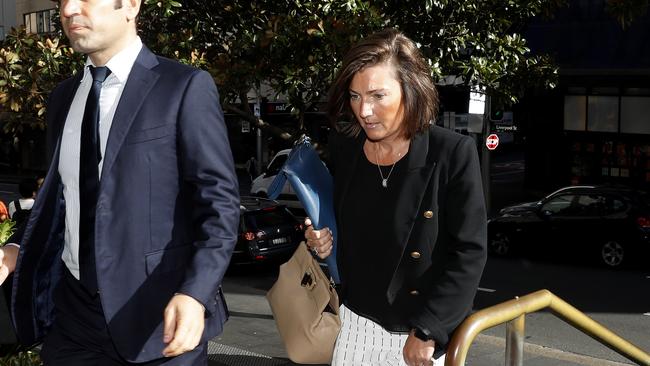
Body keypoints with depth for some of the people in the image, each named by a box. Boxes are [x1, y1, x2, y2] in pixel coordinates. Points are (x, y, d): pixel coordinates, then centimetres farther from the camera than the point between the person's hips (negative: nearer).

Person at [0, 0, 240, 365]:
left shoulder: (186, 88, -8)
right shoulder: (64, 98, 12)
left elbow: (219, 200, -11)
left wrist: (195, 294, -23)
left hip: (158, 312, -5)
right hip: (72, 311, 6)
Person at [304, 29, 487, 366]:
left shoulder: (453, 154, -18)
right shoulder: (344, 148, -3)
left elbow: (469, 253, -16)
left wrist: (428, 330, -17)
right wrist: (321, 239, -8)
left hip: (428, 330, -4)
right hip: (358, 320, 4)